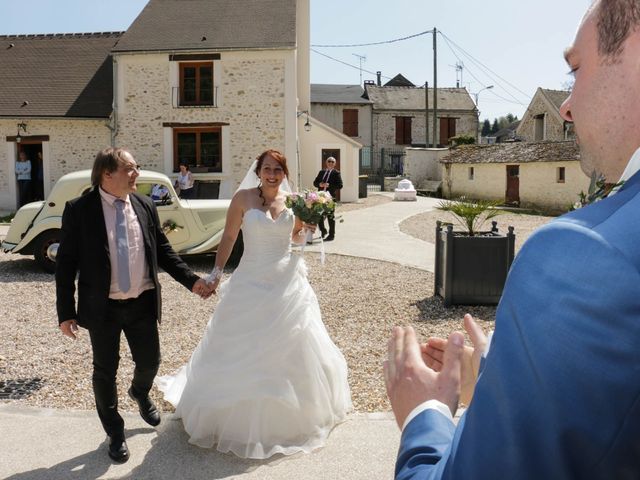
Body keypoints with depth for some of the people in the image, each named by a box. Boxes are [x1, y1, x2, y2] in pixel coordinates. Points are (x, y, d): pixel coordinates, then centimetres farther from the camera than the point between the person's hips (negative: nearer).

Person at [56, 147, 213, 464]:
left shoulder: (145, 206, 1)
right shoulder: (79, 209, -10)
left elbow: (163, 250, 8)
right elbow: (66, 263, -8)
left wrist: (191, 280, 0)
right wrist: (66, 312, -10)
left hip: (142, 304, 3)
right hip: (103, 308, -3)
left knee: (150, 361, 15)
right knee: (105, 371, 11)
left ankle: (140, 393, 52)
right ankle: (115, 433, 35)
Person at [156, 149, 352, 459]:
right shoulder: (243, 197, -7)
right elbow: (228, 238, -2)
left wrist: (306, 228, -4)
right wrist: (216, 272, -5)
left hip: (287, 282, 3)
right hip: (251, 282, -3)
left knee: (291, 348, 14)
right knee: (242, 350, 6)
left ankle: (291, 412, 37)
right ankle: (240, 415, 28)